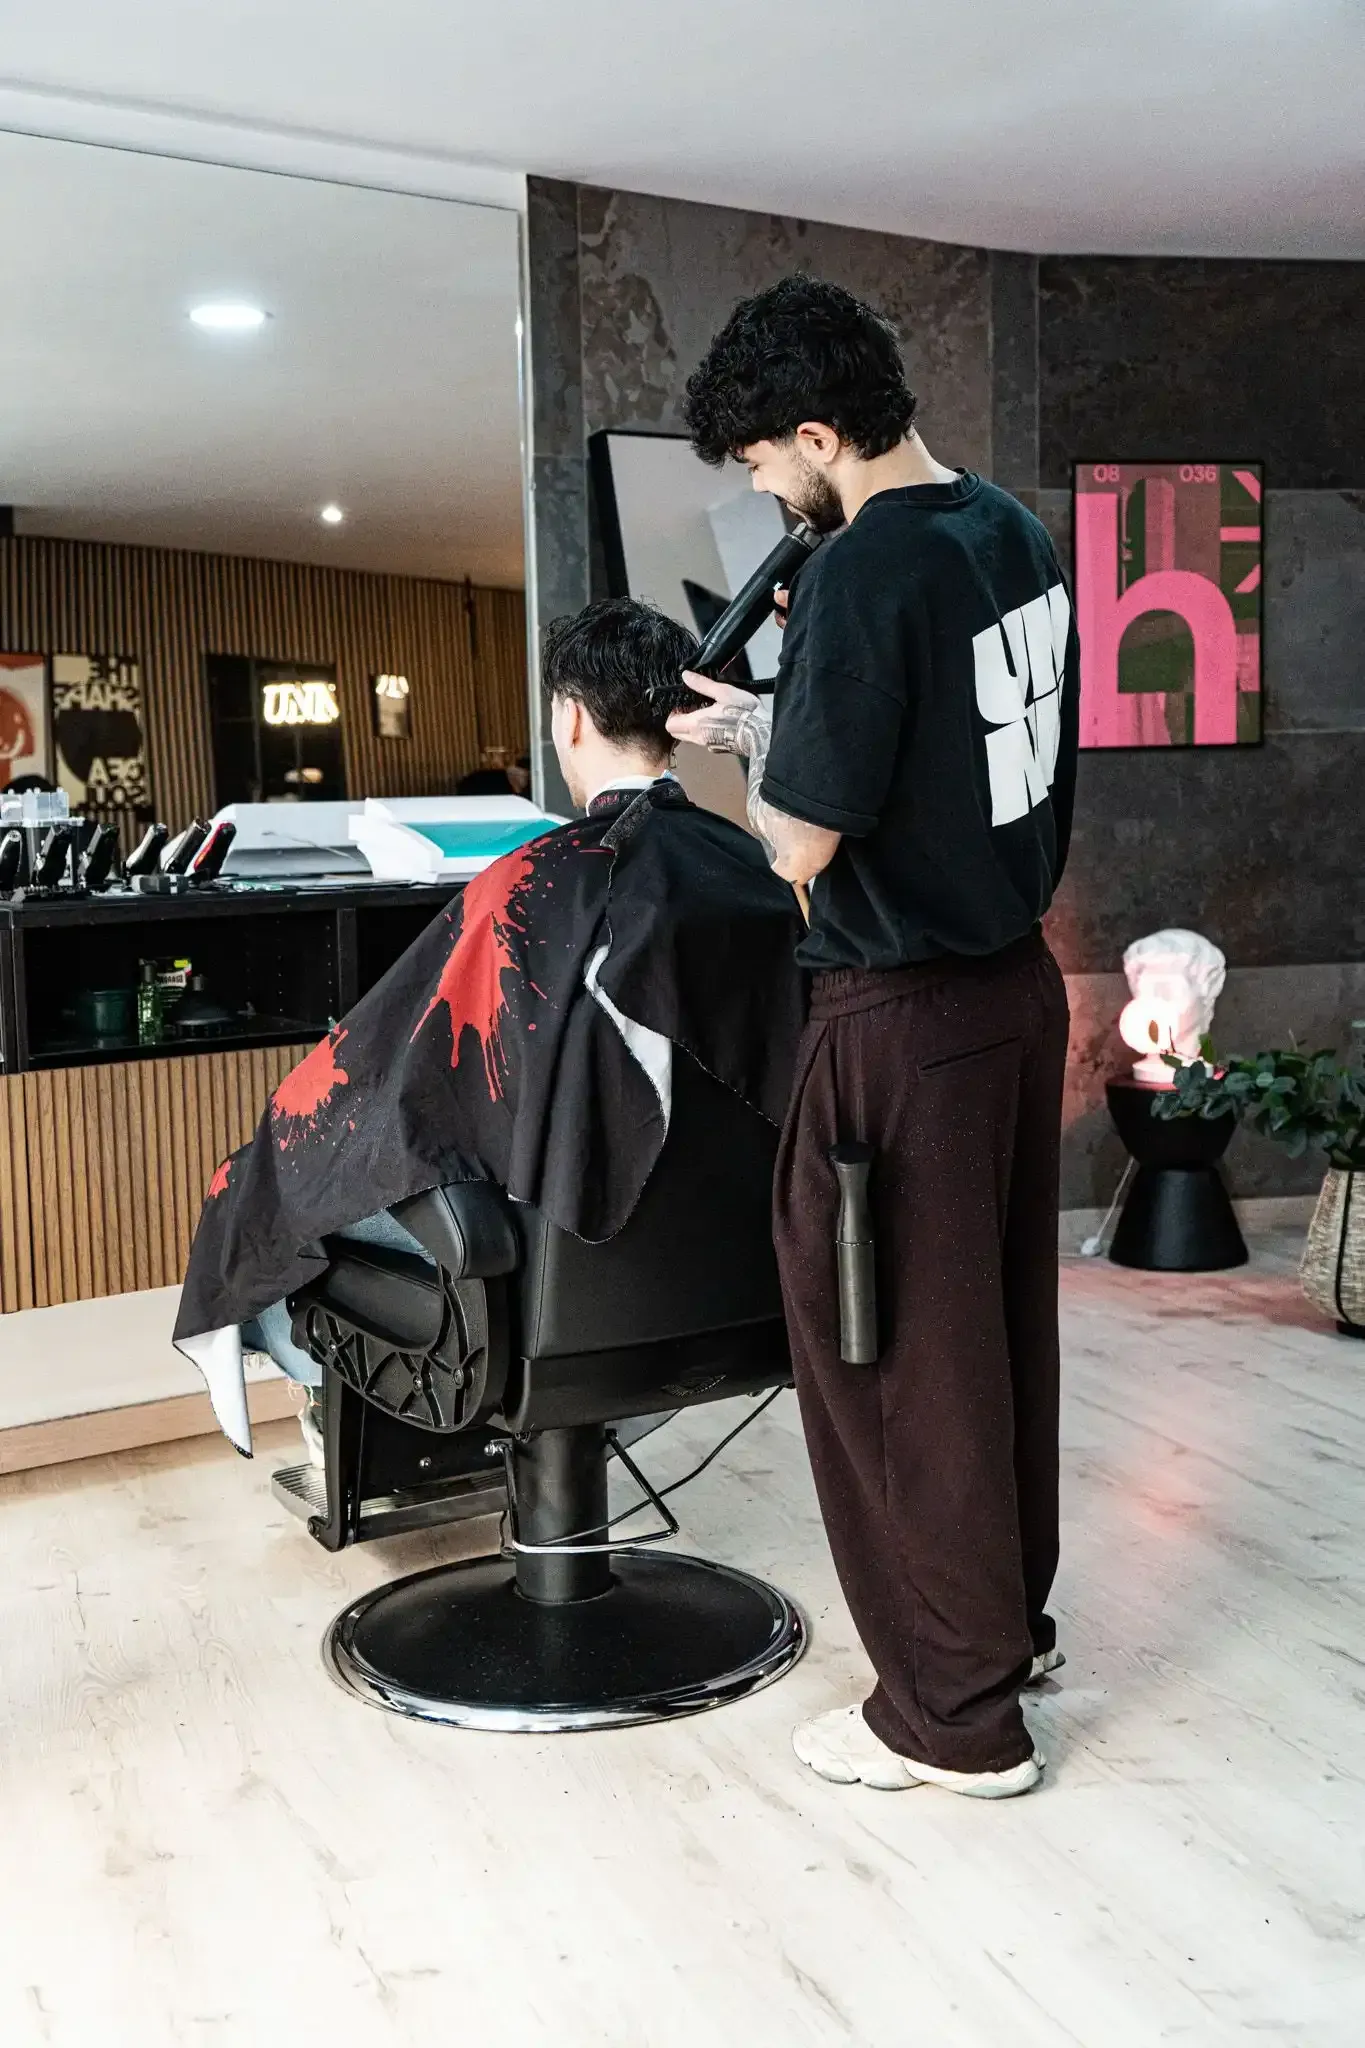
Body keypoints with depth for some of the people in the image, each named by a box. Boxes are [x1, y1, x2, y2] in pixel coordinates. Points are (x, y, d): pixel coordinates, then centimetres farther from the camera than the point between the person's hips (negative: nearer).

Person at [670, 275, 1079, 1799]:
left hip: (903, 1019, -9)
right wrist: (796, 708, 12)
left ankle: (957, 1714, 17)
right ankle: (1013, 1615, 37)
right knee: (1001, 1320, 20)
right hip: (1019, 983, 9)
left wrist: (750, 742, 0)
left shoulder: (865, 569, -21)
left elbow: (806, 843, -19)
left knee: (895, 1357, 4)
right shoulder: (1019, 535, 7)